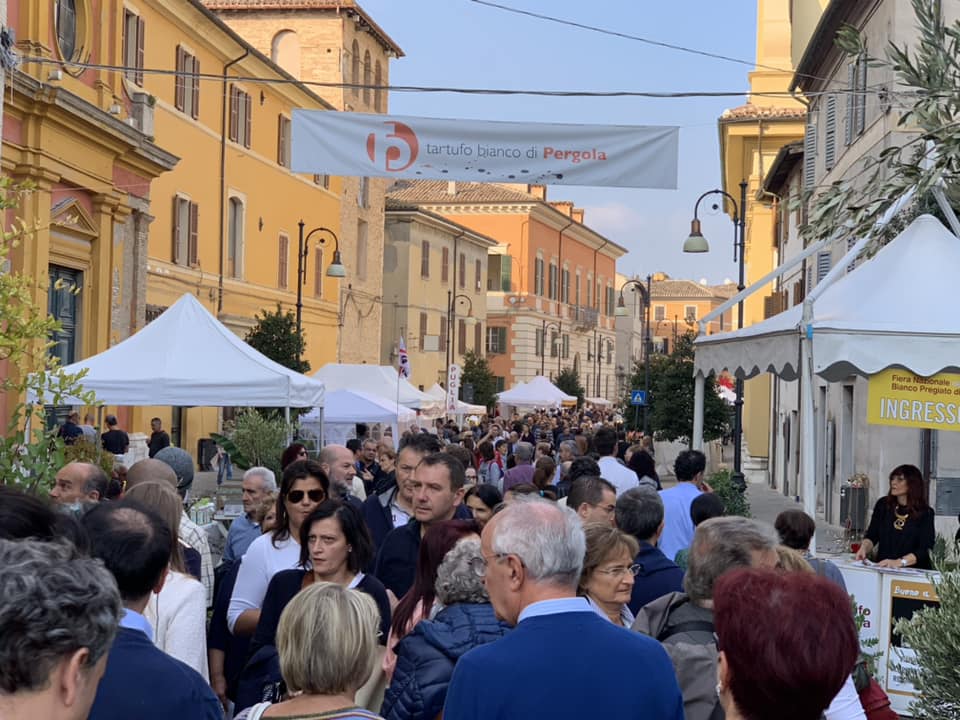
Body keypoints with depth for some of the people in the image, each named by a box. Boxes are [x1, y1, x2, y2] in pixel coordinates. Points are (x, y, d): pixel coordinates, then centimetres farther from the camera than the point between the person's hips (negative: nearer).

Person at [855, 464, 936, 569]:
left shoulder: (925, 513, 0)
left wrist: (899, 562, -22)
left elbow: (925, 550, -8)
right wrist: (864, 548, -13)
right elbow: (872, 536, 8)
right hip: (883, 570, 2)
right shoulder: (883, 505, 10)